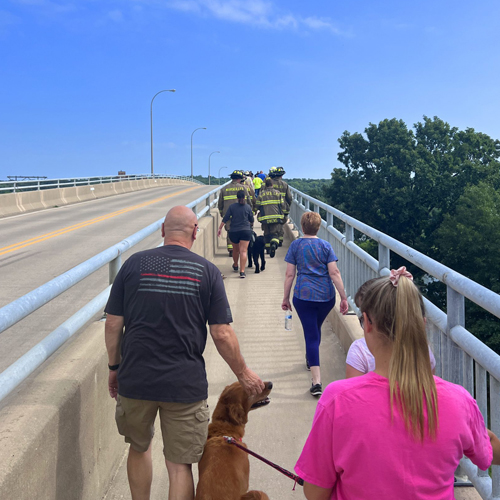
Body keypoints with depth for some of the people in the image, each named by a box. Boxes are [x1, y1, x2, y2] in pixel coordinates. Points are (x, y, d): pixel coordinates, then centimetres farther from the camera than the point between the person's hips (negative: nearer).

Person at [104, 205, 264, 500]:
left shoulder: (135, 264, -1)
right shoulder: (207, 272, -4)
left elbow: (113, 324, 1)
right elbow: (222, 334, -5)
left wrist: (115, 367, 15)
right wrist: (243, 373, 9)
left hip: (135, 379, 2)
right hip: (185, 384, -2)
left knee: (139, 448, 25)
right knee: (180, 465, 8)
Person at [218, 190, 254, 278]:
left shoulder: (232, 207, 0)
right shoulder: (248, 207, 1)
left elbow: (225, 218, -4)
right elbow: (251, 220, 11)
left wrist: (220, 228, 0)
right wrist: (250, 224, 33)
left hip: (234, 231, 1)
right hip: (245, 231, -1)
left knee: (235, 250, 20)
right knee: (243, 251, -7)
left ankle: (235, 266, 41)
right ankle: (242, 271, -16)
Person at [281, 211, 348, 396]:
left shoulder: (295, 245, -1)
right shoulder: (325, 246, 0)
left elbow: (289, 274, -2)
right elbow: (334, 273, -6)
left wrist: (286, 298, 7)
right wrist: (343, 297, -3)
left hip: (303, 296, -2)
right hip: (326, 296, 2)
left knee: (311, 334, -1)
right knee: (316, 328, 26)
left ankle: (317, 381, -10)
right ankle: (310, 359, 51)